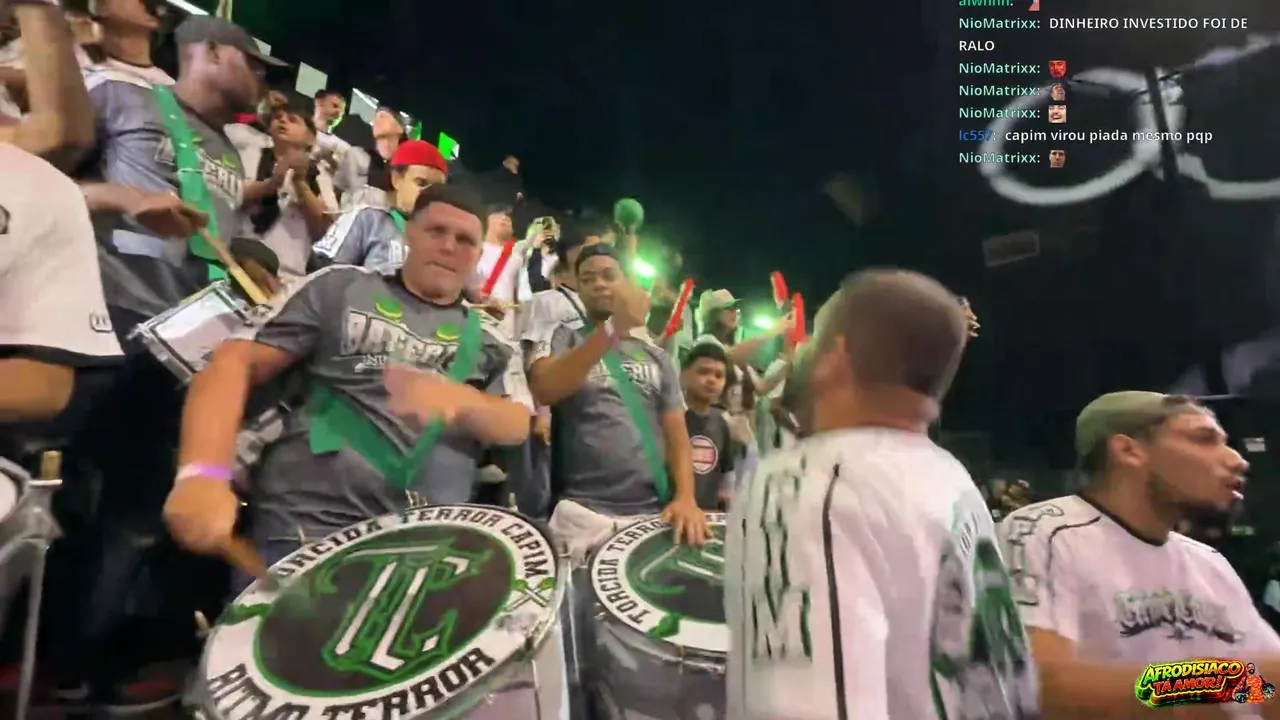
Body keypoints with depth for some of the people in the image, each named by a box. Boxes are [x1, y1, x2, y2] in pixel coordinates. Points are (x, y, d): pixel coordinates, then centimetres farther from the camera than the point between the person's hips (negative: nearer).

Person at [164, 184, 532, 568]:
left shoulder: (490, 340, 14)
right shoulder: (341, 287, 8)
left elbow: (518, 425, 1)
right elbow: (238, 361, 1)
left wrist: (460, 401, -22)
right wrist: (204, 474, -15)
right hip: (307, 525, -2)